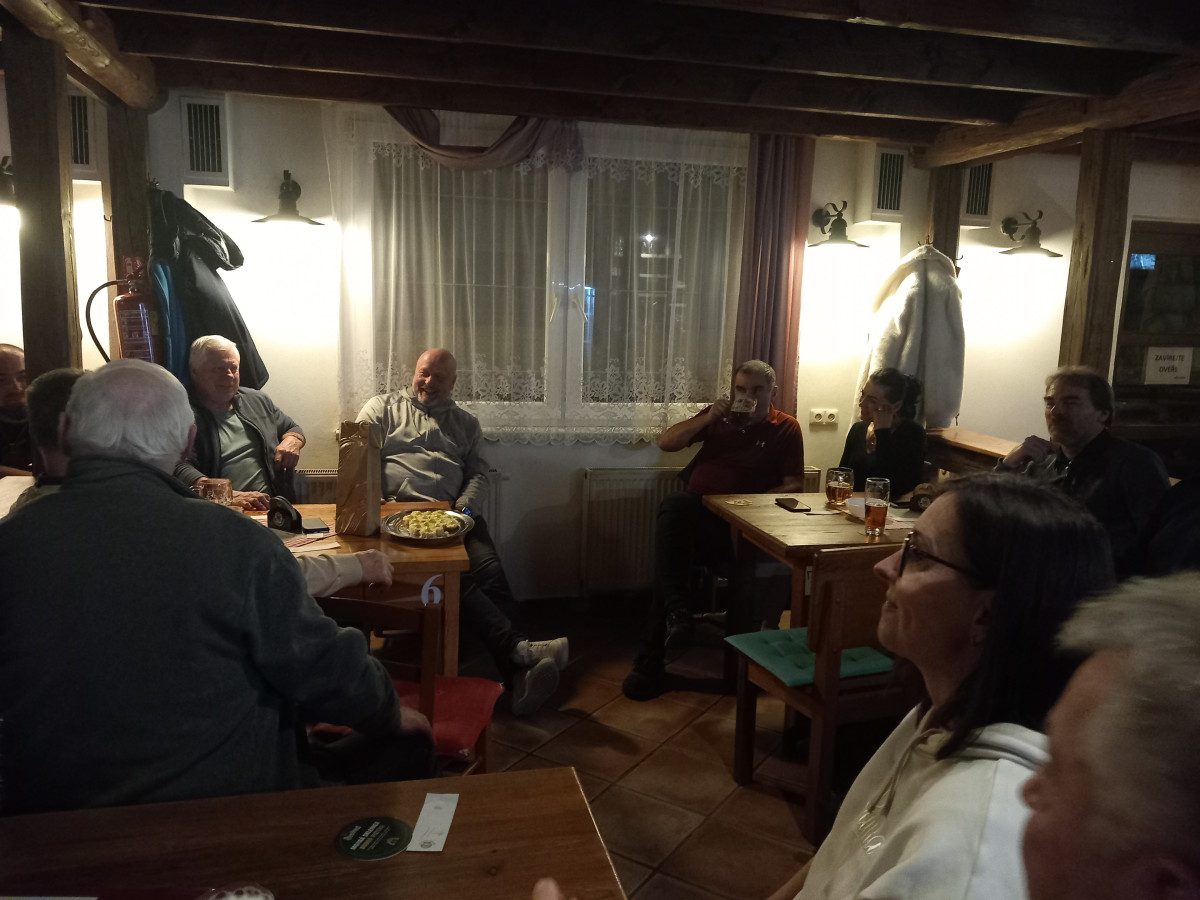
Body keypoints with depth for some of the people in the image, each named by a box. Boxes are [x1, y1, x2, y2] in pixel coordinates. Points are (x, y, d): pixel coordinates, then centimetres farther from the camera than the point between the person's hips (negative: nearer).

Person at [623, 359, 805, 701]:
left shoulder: (786, 428, 14)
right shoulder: (719, 415, 21)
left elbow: (794, 485, 5)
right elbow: (665, 442, 14)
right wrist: (709, 418, 1)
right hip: (696, 508, 3)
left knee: (671, 550, -32)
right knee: (674, 504, -36)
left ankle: (651, 660, -26)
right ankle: (676, 609, -40)